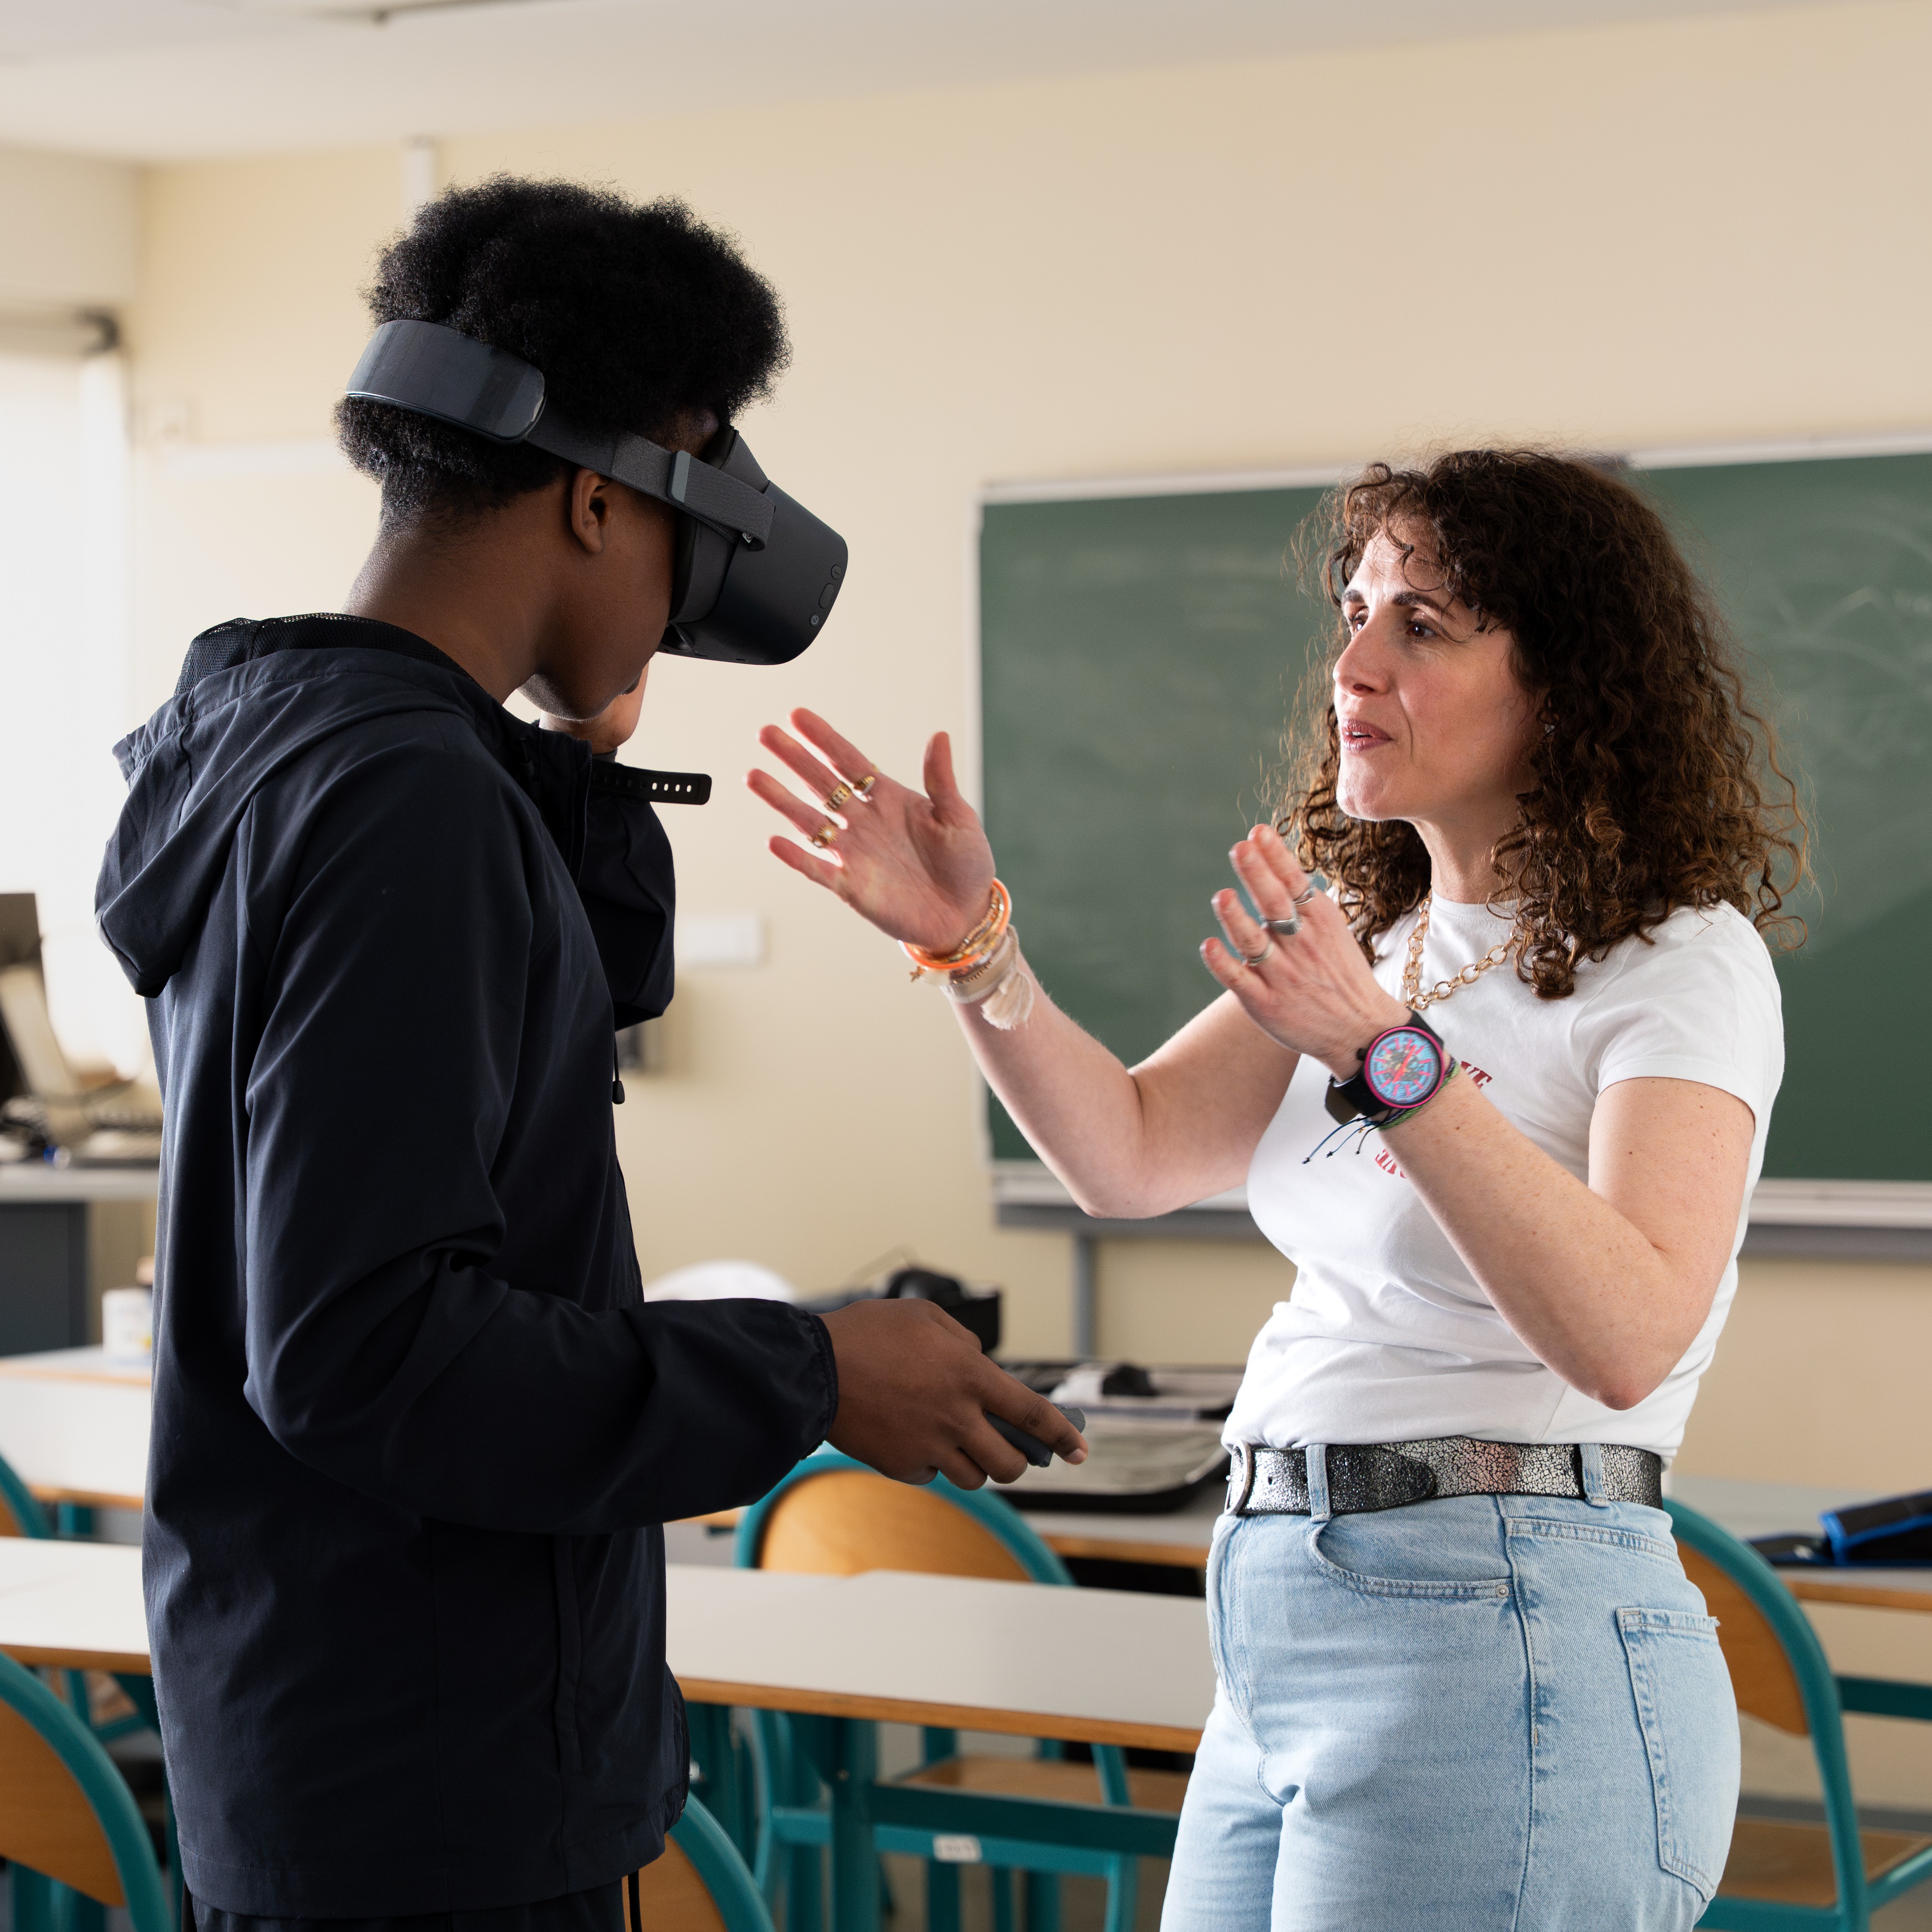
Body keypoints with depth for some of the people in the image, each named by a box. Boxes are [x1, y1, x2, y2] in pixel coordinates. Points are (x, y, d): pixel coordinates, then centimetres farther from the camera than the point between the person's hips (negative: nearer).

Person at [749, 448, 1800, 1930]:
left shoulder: (1682, 962, -9)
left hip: (1503, 1648, -7)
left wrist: (1387, 1054, -32)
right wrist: (976, 943, -11)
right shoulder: (1370, 932, 15)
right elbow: (1131, 1154, 4)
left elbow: (1626, 1337, -24)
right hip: (1285, 1634, 7)